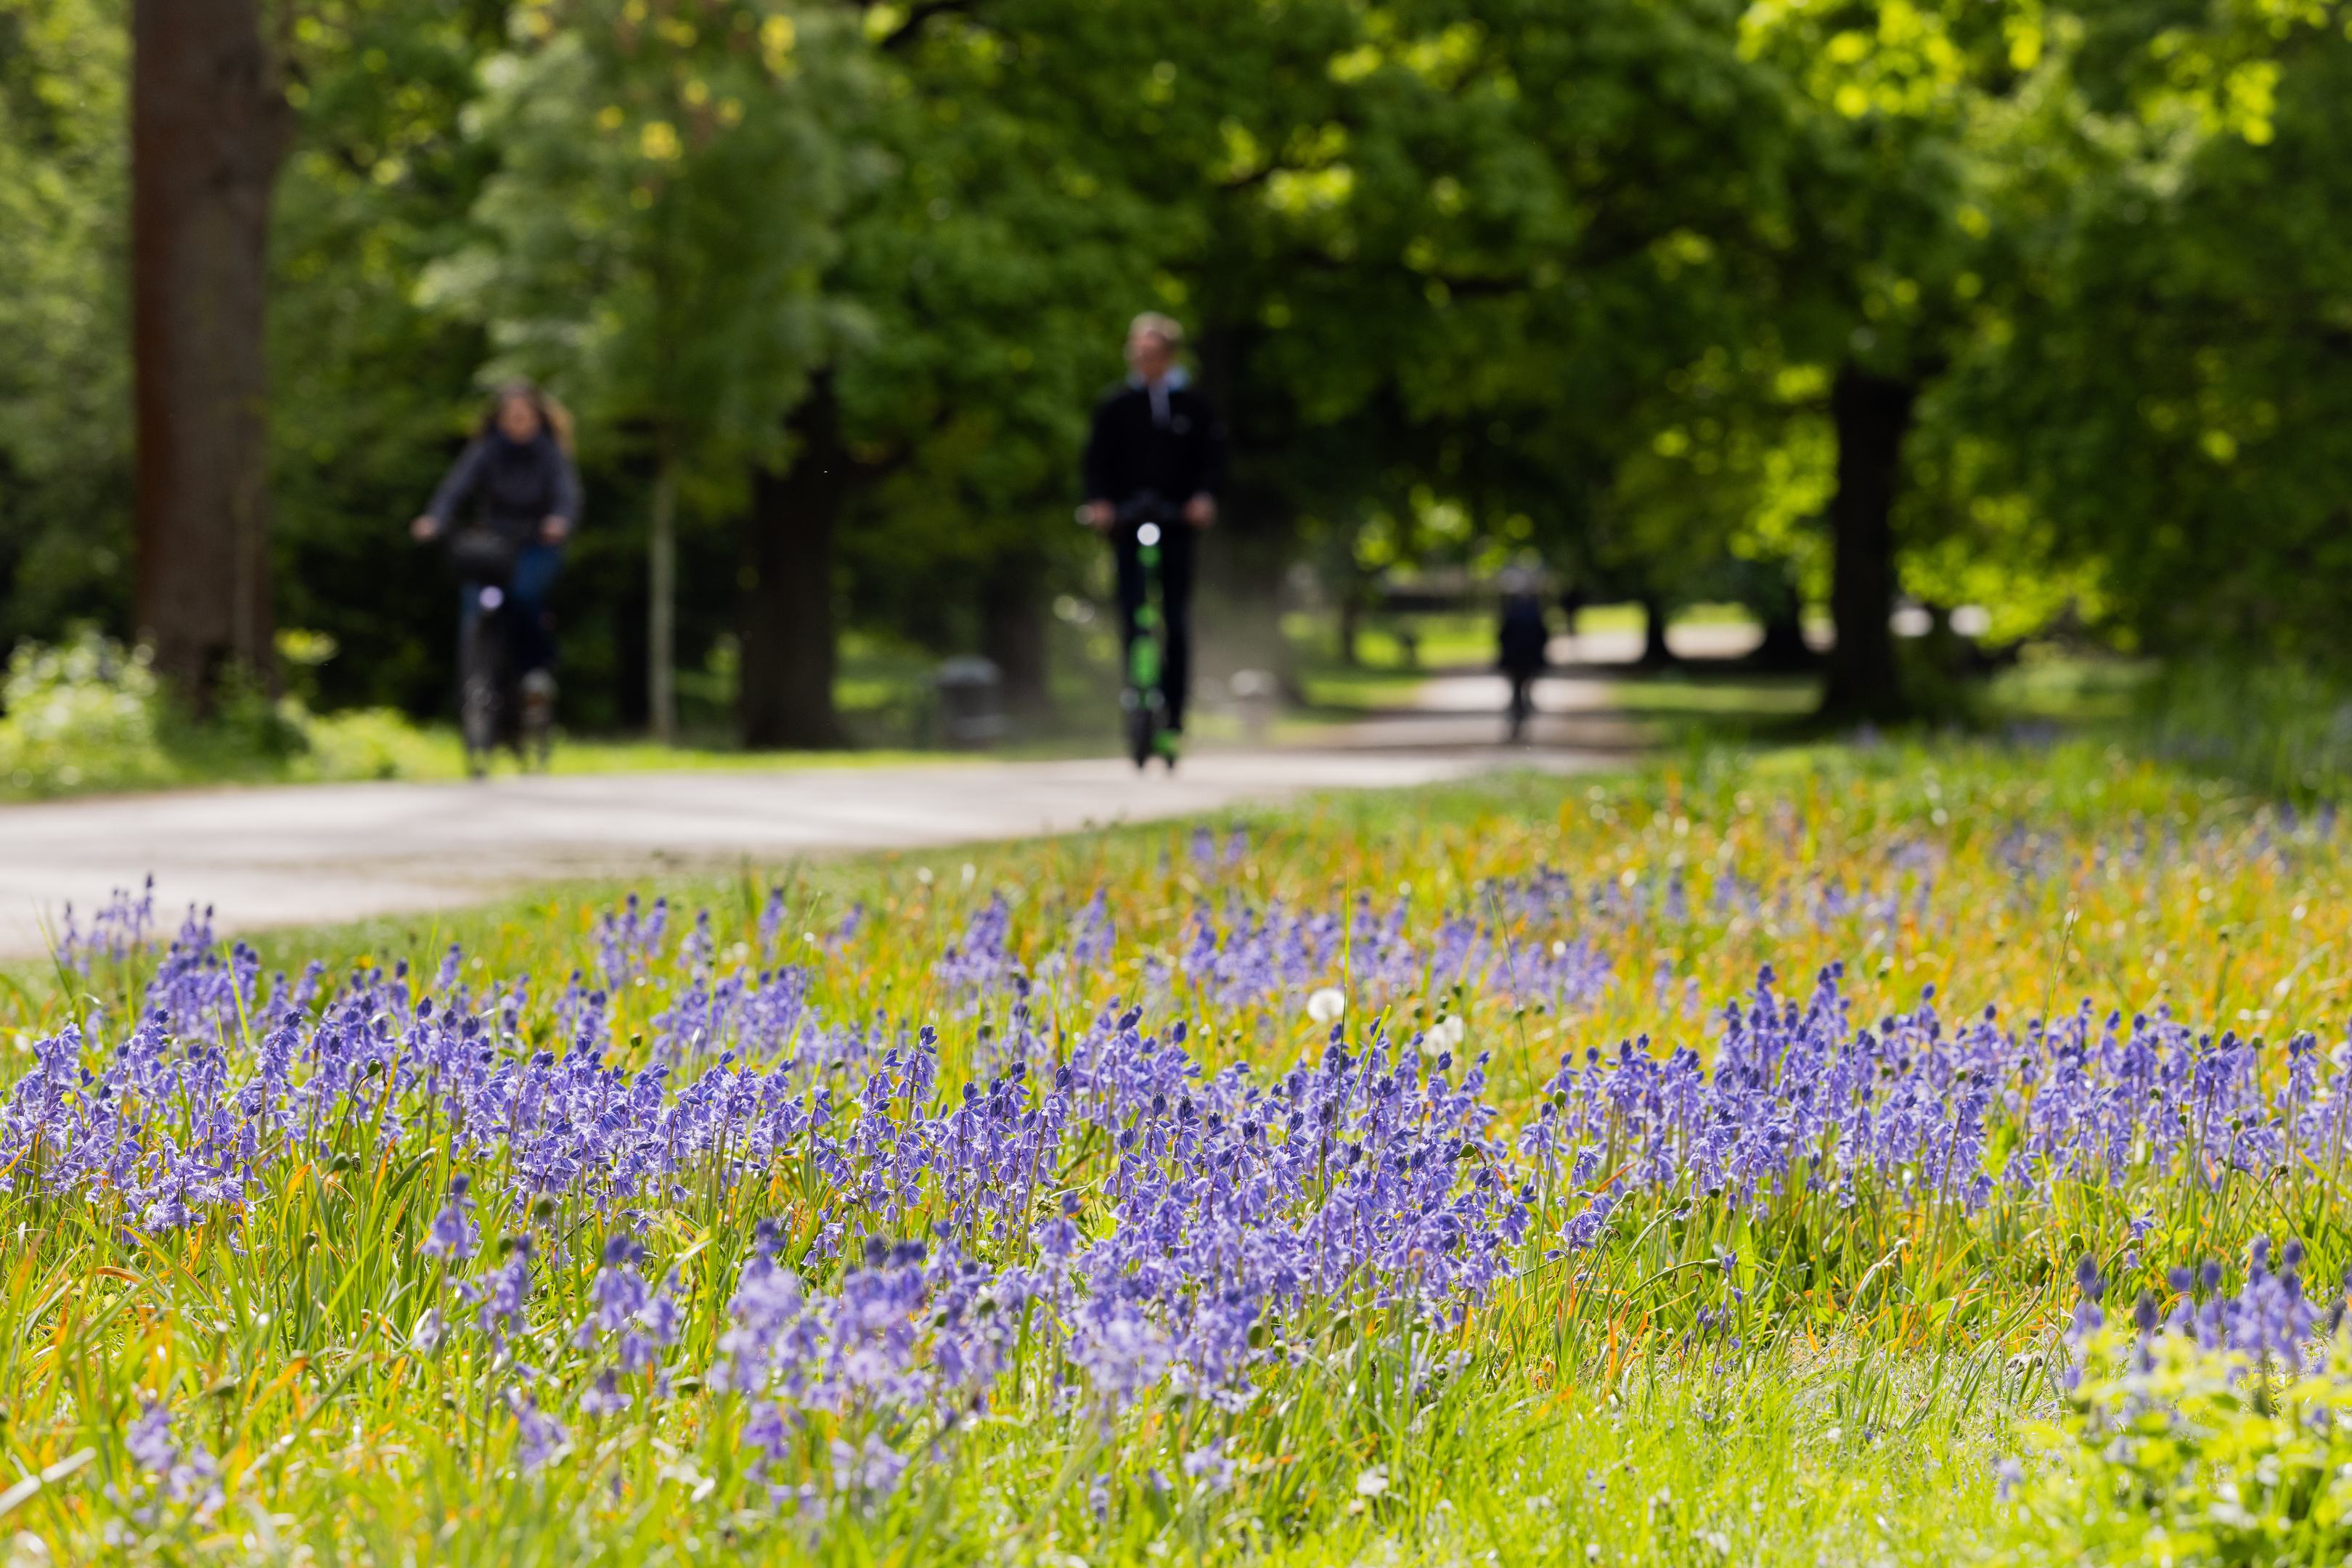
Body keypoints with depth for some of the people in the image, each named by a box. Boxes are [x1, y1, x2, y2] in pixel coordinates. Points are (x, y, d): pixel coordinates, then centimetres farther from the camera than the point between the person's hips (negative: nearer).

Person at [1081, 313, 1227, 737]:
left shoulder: (1193, 405, 7)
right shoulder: (1115, 406, 8)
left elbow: (1213, 456, 3)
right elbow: (1099, 459, 4)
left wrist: (1206, 496, -16)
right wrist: (1099, 501, -13)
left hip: (1177, 523, 0)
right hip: (1128, 524, 0)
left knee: (1177, 619, -2)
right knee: (1132, 618, -8)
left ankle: (1174, 708, 5)